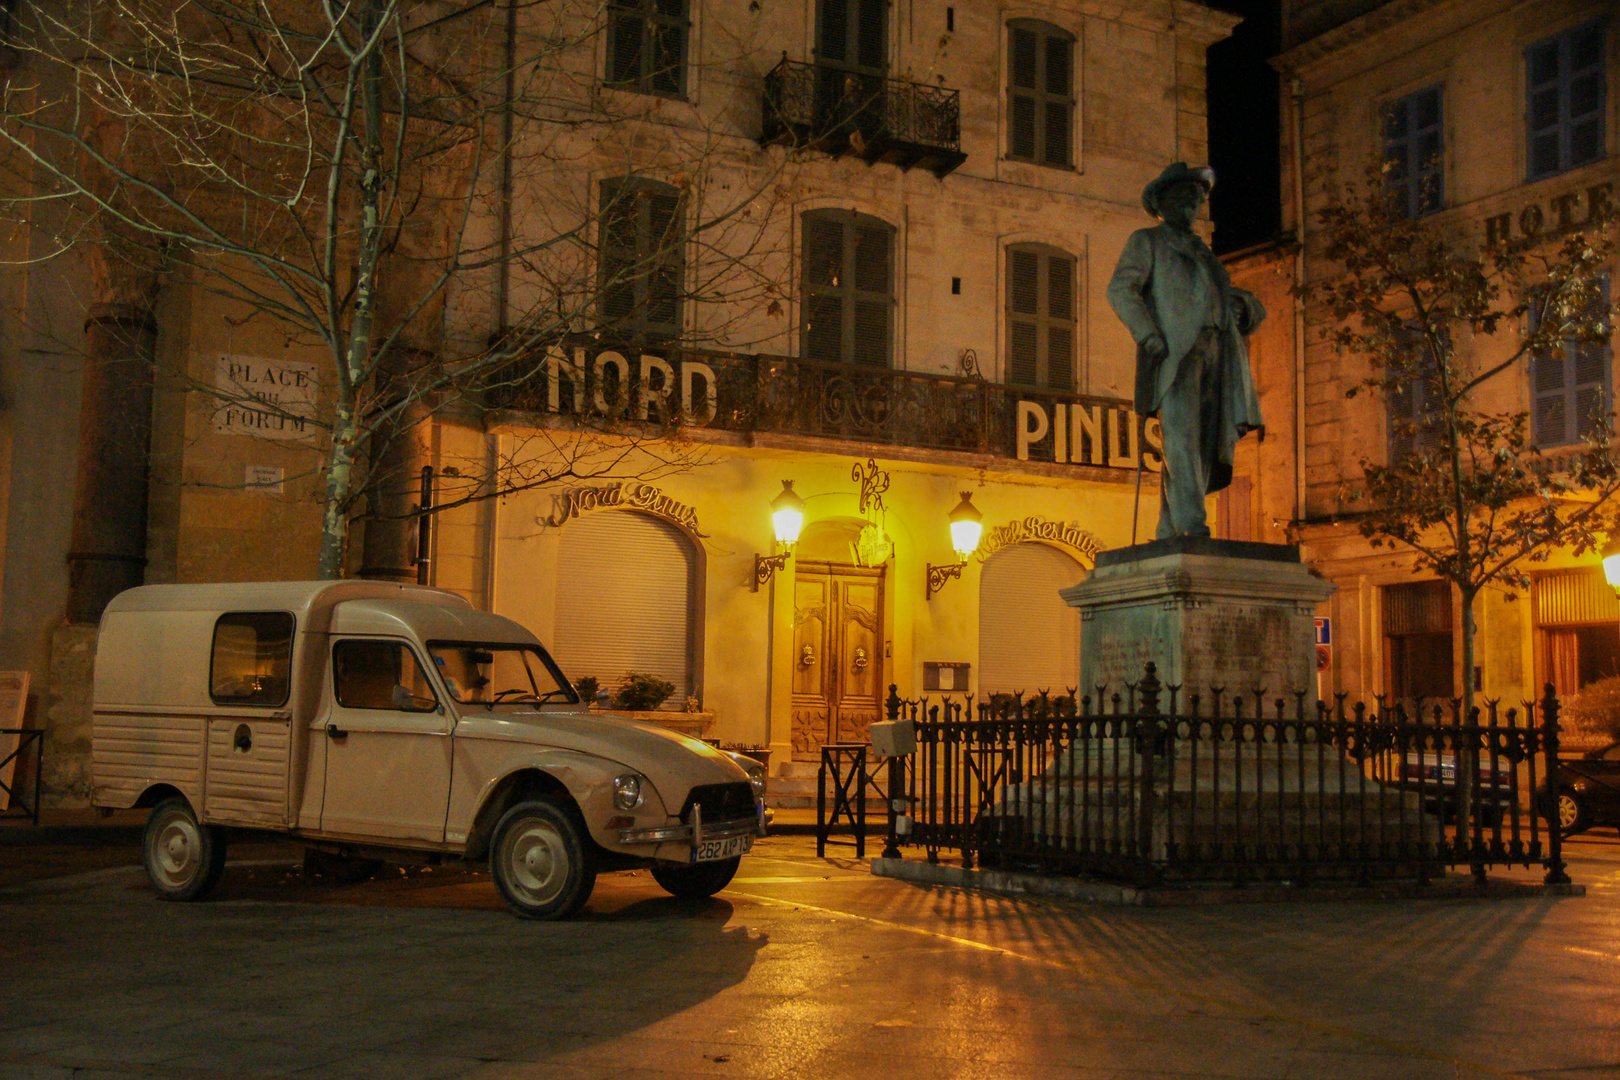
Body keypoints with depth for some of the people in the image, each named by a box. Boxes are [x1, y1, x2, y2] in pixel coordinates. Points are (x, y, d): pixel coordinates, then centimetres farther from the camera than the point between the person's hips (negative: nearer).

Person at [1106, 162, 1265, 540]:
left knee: (1205, 446, -5)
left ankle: (1168, 536, -6)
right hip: (1173, 350, -6)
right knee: (1180, 431, -23)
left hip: (1213, 354, 6)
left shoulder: (1202, 253, 36)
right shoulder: (1146, 241, 18)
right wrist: (1147, 333, -17)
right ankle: (1191, 523, -35)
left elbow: (1251, 308, 34)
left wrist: (1242, 306, 7)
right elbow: (1120, 288, -1)